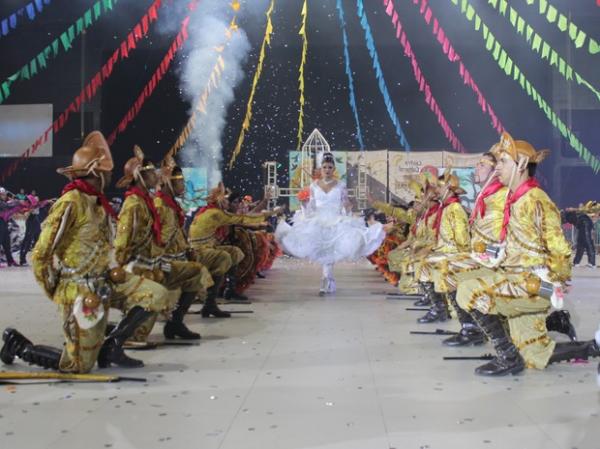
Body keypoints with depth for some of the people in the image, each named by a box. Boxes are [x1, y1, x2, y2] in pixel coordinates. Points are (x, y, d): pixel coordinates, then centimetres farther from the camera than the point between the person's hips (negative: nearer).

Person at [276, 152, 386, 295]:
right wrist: (305, 203, -12)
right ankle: (330, 283, 14)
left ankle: (325, 283, -5)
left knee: (329, 254, -10)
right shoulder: (314, 185, 6)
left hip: (336, 223, -2)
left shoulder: (340, 186, 2)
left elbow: (346, 206, 4)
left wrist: (348, 207, -18)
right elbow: (311, 206, 8)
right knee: (323, 254, 0)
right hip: (318, 222, 2)